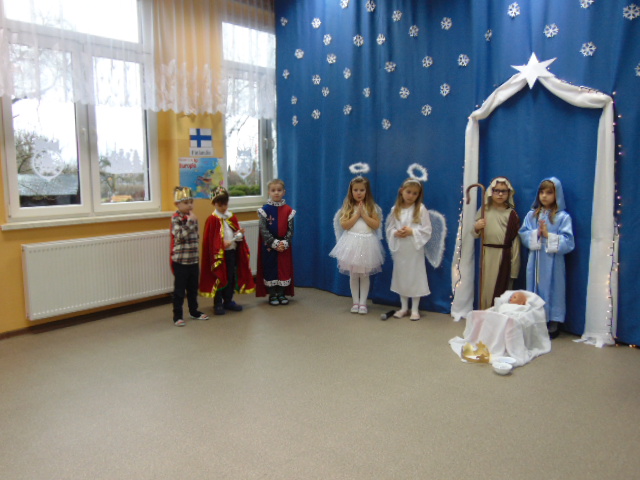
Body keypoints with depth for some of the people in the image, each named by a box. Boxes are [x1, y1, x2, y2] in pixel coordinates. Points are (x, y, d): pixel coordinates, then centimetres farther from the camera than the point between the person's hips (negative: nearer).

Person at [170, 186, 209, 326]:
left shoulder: (192, 217, 10)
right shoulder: (176, 218, -11)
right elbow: (180, 235, -26)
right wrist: (191, 221, -26)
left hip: (193, 260, 6)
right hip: (180, 261, -6)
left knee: (193, 288, 17)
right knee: (179, 289, 2)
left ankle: (194, 311, 30)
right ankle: (177, 316, 10)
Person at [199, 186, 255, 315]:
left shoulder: (232, 217, 11)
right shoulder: (212, 219, -6)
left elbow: (237, 231, 15)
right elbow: (210, 239, -11)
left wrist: (240, 234, -8)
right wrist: (222, 243, -24)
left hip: (232, 251, 5)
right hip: (218, 253, -5)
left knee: (231, 278, 11)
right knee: (219, 278, 1)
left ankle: (228, 301, 24)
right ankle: (218, 304, 11)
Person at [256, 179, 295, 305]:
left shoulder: (288, 210, 1)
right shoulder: (265, 209, -5)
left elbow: (290, 229, -1)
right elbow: (264, 230, -9)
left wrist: (285, 243, -15)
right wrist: (275, 243, -17)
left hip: (284, 246, 2)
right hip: (269, 246, -2)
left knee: (284, 268, 6)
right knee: (270, 268, 4)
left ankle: (281, 294, 20)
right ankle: (272, 295, 16)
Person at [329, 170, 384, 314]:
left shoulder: (371, 207, 2)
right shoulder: (347, 207, 1)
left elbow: (376, 225, -7)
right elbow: (344, 225, -9)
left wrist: (363, 214, -12)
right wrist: (357, 214, -11)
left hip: (367, 243, 0)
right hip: (352, 243, 0)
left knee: (364, 275, 6)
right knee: (353, 275, 7)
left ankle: (363, 302, 15)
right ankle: (355, 302, 18)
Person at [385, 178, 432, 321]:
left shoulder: (421, 209, -7)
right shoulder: (395, 209, 3)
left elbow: (426, 231, -9)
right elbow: (389, 228, 5)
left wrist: (412, 231, -20)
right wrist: (396, 233, -14)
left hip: (414, 248, -3)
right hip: (399, 248, 4)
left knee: (415, 278, 3)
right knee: (401, 277, 12)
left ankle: (415, 309, 16)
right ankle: (404, 308, 26)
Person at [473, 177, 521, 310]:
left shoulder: (511, 214, 0)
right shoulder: (484, 210, 7)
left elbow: (515, 240, -1)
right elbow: (475, 235, 10)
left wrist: (514, 265, -5)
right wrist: (476, 228, -14)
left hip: (504, 255, -2)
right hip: (487, 255, 2)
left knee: (502, 290, -1)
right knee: (486, 288, 4)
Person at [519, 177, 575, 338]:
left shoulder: (562, 217, -5)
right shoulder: (532, 214, 6)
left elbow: (568, 242, -11)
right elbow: (523, 235, 1)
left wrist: (549, 236, -16)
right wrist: (536, 234, -15)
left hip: (552, 262, -4)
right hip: (535, 261, 4)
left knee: (552, 290, 2)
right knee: (535, 290, 11)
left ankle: (553, 323, 13)